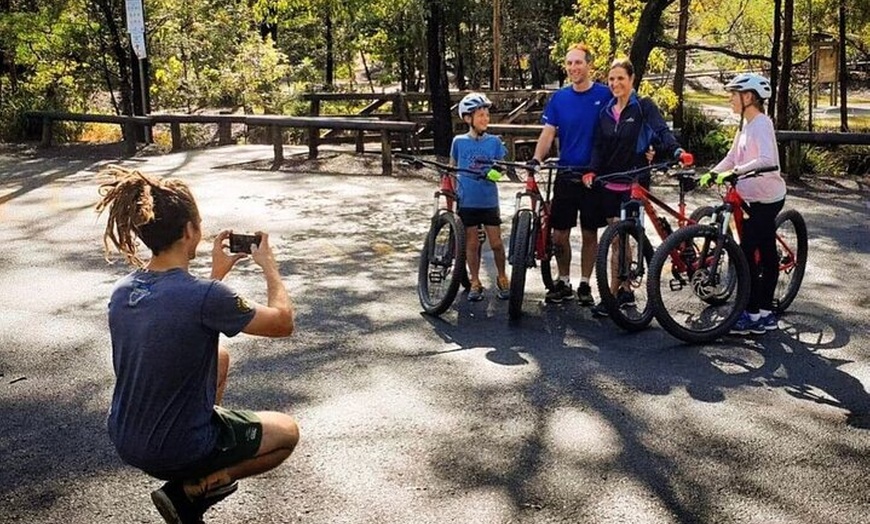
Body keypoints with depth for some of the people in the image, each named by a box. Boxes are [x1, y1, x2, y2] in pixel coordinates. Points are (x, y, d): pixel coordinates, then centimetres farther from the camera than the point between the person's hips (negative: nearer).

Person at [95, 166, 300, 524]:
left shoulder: (123, 290, -5)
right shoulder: (205, 296, -28)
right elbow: (283, 323, -13)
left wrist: (217, 273, 12)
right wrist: (269, 265, 0)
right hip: (176, 451, -7)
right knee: (287, 432, 17)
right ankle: (191, 490, 2)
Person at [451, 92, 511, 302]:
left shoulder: (494, 141, 1)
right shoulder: (459, 141, 1)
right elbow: (451, 169, 10)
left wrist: (496, 172, -20)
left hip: (489, 201, 0)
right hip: (467, 202, 0)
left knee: (496, 243, 1)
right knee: (471, 243, 6)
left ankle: (502, 278, 21)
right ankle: (475, 282, 18)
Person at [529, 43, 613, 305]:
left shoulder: (604, 95, -3)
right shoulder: (558, 98, 5)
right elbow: (548, 133, 1)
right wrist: (537, 159, -15)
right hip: (565, 175, 2)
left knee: (589, 233, 8)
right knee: (559, 234, 4)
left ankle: (585, 284, 20)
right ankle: (563, 281, 21)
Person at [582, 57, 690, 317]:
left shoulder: (644, 107, -3)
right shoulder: (606, 112, 13)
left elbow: (662, 131, -16)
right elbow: (599, 146, 11)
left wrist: (676, 151, -36)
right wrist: (592, 170, -6)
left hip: (633, 184, -5)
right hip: (608, 183, 5)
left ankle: (612, 295, 1)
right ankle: (626, 291, 21)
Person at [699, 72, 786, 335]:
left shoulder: (761, 124, -16)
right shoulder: (747, 125, 13)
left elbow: (766, 160, -30)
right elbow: (732, 157, 15)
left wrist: (735, 172, -36)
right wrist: (711, 174, 2)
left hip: (765, 198, -10)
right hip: (758, 197, 10)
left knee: (747, 254, -9)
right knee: (766, 254, 12)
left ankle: (752, 315, -3)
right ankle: (766, 313, 19)